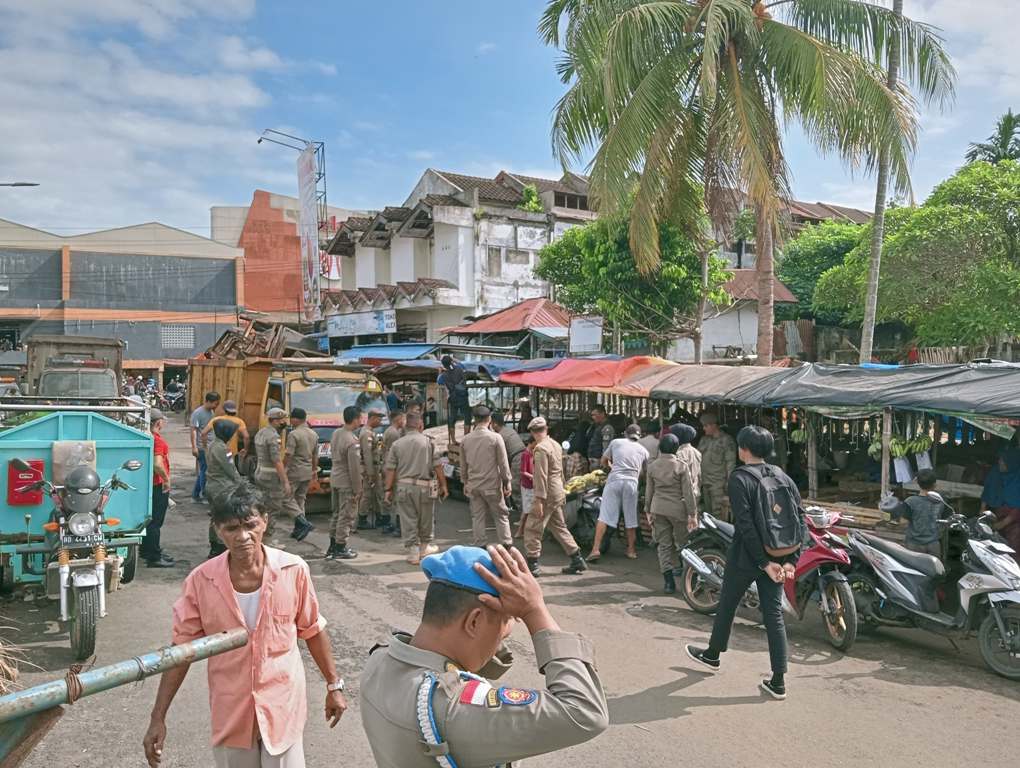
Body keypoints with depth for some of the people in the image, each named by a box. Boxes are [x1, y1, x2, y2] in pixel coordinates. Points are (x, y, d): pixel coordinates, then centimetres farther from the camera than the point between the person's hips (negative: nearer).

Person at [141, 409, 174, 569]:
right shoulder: (157, 440, -21)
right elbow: (158, 464, -31)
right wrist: (167, 479, -17)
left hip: (151, 483, 10)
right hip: (158, 484, -9)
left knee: (151, 519, 20)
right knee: (156, 521, -3)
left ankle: (147, 550, 32)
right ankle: (154, 557, 3)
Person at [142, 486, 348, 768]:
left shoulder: (294, 569, -14)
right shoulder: (201, 581, -13)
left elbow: (312, 630, 0)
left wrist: (334, 685, 6)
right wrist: (158, 718, -4)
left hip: (282, 705, -1)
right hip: (230, 711, 1)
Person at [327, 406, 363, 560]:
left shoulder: (336, 433, 3)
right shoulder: (352, 441, -23)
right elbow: (354, 468, -21)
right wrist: (357, 490, -14)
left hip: (335, 478, 9)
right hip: (347, 482, -9)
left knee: (337, 514, 19)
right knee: (346, 516, 3)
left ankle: (332, 546, 28)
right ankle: (340, 549, 11)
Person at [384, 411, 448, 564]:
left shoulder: (397, 444, 3)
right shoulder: (428, 441, -2)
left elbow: (390, 469, 1)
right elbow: (437, 466, -2)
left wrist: (388, 490, 7)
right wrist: (443, 485, 6)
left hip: (403, 486, 1)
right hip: (424, 487, -1)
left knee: (408, 521, 7)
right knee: (426, 520, 17)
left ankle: (412, 553, 9)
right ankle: (425, 547, 31)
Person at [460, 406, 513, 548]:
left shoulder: (466, 439, 1)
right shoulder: (495, 438, -11)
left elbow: (463, 465, 9)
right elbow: (503, 464, -7)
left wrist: (465, 483, 21)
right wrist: (507, 483, 2)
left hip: (473, 486, 3)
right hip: (492, 485, -3)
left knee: (477, 517, 10)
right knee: (501, 516, 8)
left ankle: (479, 547, 14)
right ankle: (506, 546, 9)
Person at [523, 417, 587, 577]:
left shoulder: (540, 448, -16)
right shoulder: (556, 445, 11)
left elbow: (541, 476, -21)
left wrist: (539, 500, -21)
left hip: (547, 493, -9)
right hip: (558, 491, 9)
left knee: (532, 528, -2)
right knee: (559, 526, 17)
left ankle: (532, 565, 0)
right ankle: (577, 560, 20)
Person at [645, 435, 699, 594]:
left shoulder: (652, 466, 1)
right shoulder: (681, 466, -10)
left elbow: (649, 491, 8)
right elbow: (688, 492, -8)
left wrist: (649, 512, 18)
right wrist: (693, 515, -3)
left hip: (658, 509, 3)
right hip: (678, 510, -3)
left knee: (664, 545, 8)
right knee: (683, 544, 11)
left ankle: (668, 582, 8)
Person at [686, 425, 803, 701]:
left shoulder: (740, 479, -13)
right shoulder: (783, 477, 5)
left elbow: (746, 525, -20)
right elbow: (799, 520, 1)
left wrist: (764, 562, -15)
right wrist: (791, 559, -1)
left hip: (745, 557, -5)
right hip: (777, 557, 5)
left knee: (727, 606, 16)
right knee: (774, 614, 8)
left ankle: (712, 655, 36)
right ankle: (778, 682, 8)